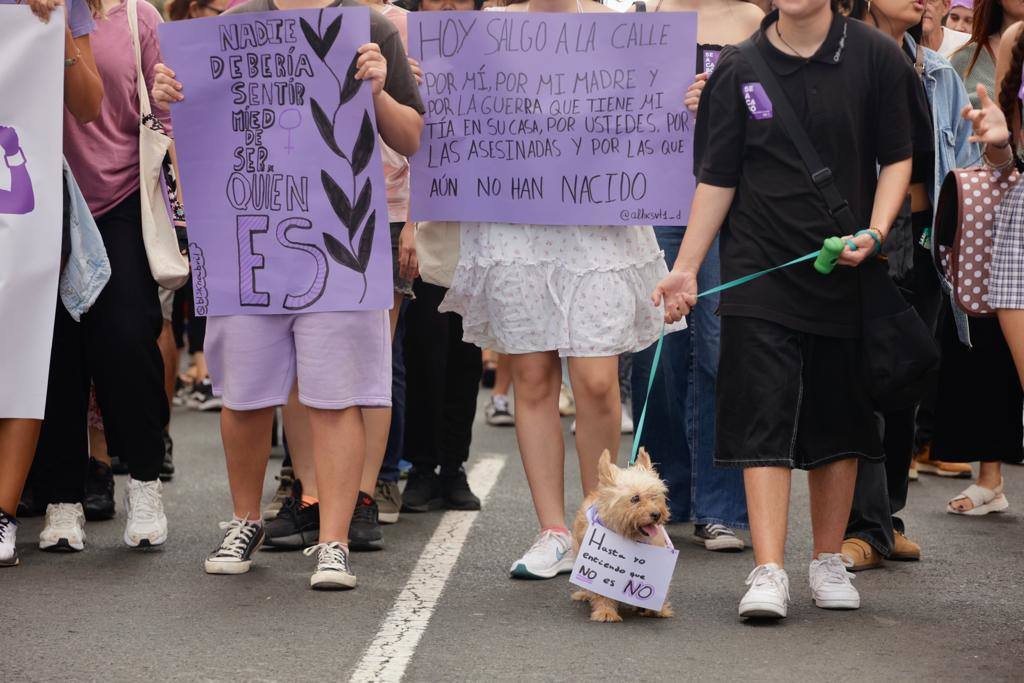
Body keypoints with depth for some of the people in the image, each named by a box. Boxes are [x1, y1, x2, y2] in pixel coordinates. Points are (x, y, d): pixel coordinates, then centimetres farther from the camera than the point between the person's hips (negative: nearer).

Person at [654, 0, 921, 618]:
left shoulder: (875, 56, -1)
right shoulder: (739, 69, 1)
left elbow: (898, 155, 3)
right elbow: (717, 178, 4)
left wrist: (875, 231, -12)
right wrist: (686, 268, 0)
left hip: (845, 269, 1)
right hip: (760, 271, 0)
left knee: (839, 417, 10)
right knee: (764, 419, -8)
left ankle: (829, 560, 23)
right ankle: (769, 572, -11)